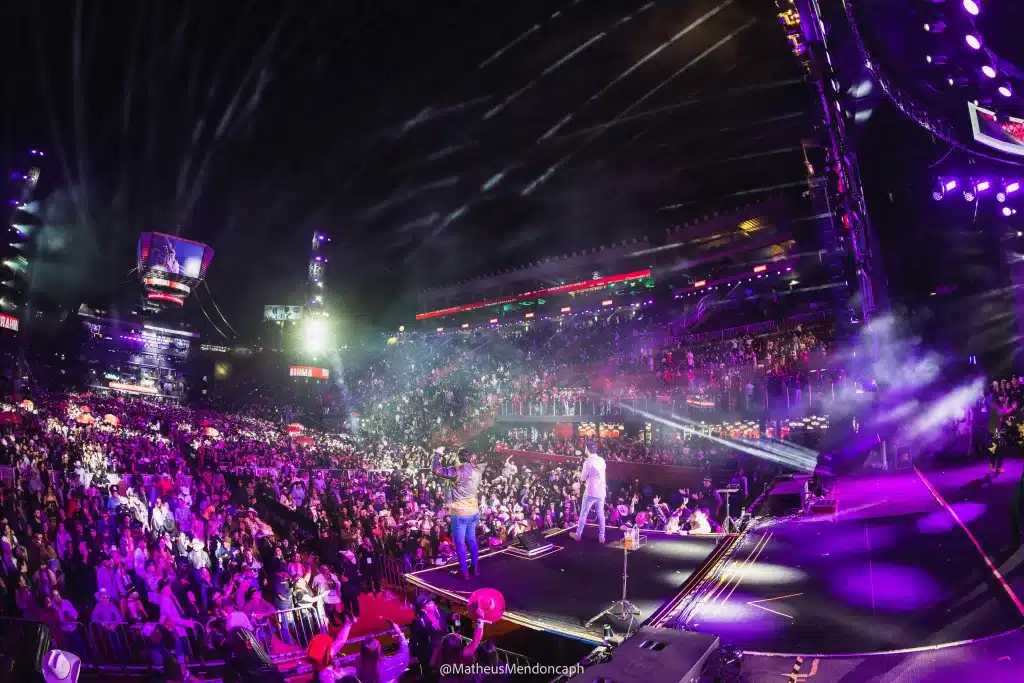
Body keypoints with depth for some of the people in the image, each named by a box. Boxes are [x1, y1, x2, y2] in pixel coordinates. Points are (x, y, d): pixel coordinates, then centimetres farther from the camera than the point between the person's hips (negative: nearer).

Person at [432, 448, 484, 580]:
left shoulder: (457, 471, -20)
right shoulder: (477, 470, -2)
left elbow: (436, 470, -23)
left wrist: (438, 454, -11)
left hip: (460, 513, -6)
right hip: (474, 511, 6)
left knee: (460, 543, 5)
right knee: (471, 540, 19)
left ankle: (464, 572, 9)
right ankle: (476, 568, 26)